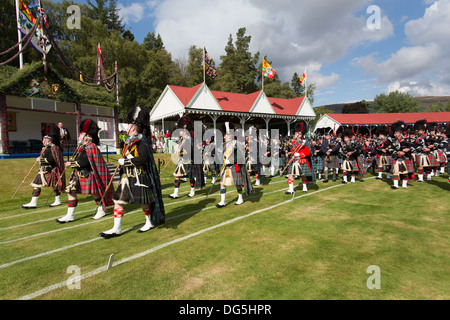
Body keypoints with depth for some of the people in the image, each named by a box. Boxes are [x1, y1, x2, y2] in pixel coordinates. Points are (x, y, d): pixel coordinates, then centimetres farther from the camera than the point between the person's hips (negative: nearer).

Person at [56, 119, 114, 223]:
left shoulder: (90, 147, -16)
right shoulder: (81, 146, 13)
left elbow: (86, 162, -25)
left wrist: (72, 164, -20)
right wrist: (71, 162, 4)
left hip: (87, 175, -9)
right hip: (78, 174, 9)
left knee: (94, 193, 3)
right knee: (70, 191, 4)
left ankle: (101, 211, 23)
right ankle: (70, 215, 9)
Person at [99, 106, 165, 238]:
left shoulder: (141, 141, -15)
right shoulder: (130, 140, 13)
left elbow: (143, 158, -26)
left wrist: (126, 161, -22)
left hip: (138, 177, -9)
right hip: (126, 177, 9)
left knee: (143, 201, 5)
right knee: (118, 200, 6)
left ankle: (150, 223, 27)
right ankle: (116, 229, 15)